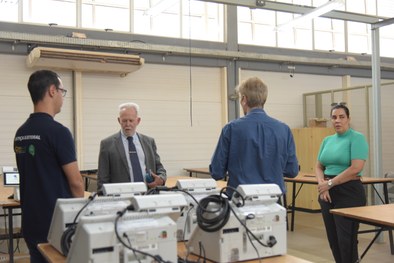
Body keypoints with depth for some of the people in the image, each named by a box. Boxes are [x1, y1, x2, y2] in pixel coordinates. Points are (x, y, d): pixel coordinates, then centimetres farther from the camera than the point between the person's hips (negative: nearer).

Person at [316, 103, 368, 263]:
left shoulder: (357, 138, -8)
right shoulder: (327, 140, 12)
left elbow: (356, 168, -18)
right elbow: (319, 167, 14)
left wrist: (330, 183, -14)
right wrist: (321, 183, -7)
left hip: (349, 193, -7)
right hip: (328, 193, 7)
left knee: (346, 239, -4)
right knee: (333, 238, 11)